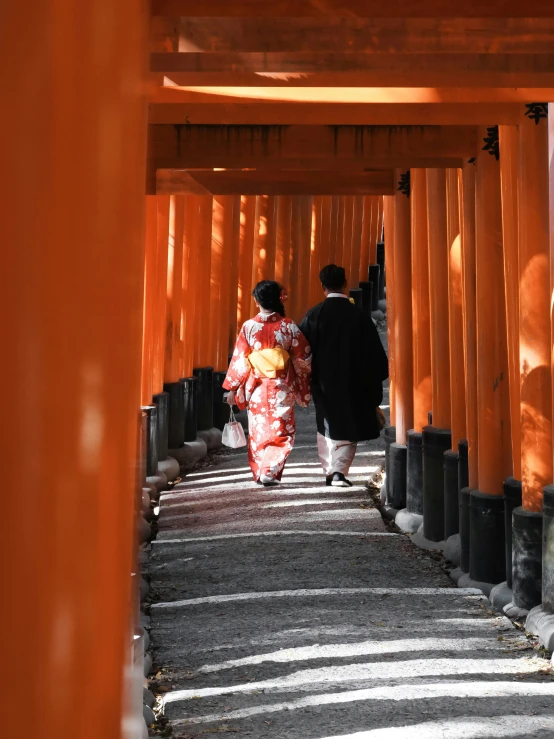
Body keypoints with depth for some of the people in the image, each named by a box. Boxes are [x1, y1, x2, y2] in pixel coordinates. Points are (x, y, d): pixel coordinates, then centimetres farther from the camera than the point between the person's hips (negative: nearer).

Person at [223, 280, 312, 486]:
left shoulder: (249, 327, -5)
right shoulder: (288, 326, -5)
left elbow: (239, 360, -3)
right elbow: (303, 358, 0)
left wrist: (232, 388, 5)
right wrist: (303, 385, 15)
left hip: (256, 388, 1)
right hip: (282, 389, -1)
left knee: (258, 430, 13)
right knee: (280, 431, 6)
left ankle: (259, 472, 19)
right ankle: (270, 472, -6)